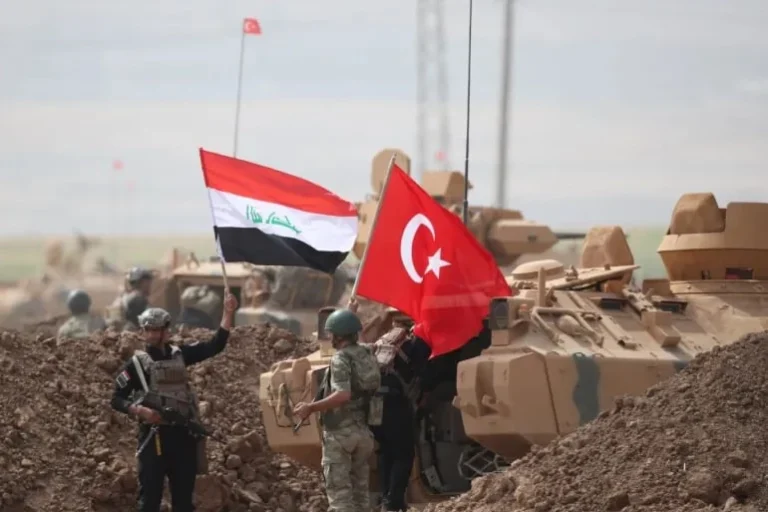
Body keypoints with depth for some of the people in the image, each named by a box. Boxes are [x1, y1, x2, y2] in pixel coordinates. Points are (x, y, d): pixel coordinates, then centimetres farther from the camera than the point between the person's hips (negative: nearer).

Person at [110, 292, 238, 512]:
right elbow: (117, 399, -2)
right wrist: (141, 410, -19)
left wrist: (228, 313, -5)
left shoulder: (180, 355, 8)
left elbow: (215, 346, 4)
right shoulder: (137, 363, -2)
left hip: (183, 434, 4)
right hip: (154, 435, -4)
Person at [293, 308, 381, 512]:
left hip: (340, 432, -8)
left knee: (339, 491, -5)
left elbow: (343, 395, -28)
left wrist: (311, 407, -26)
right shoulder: (368, 356, 10)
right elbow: (375, 389, 17)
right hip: (363, 431, 8)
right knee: (360, 490, 13)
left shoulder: (341, 359, -15)